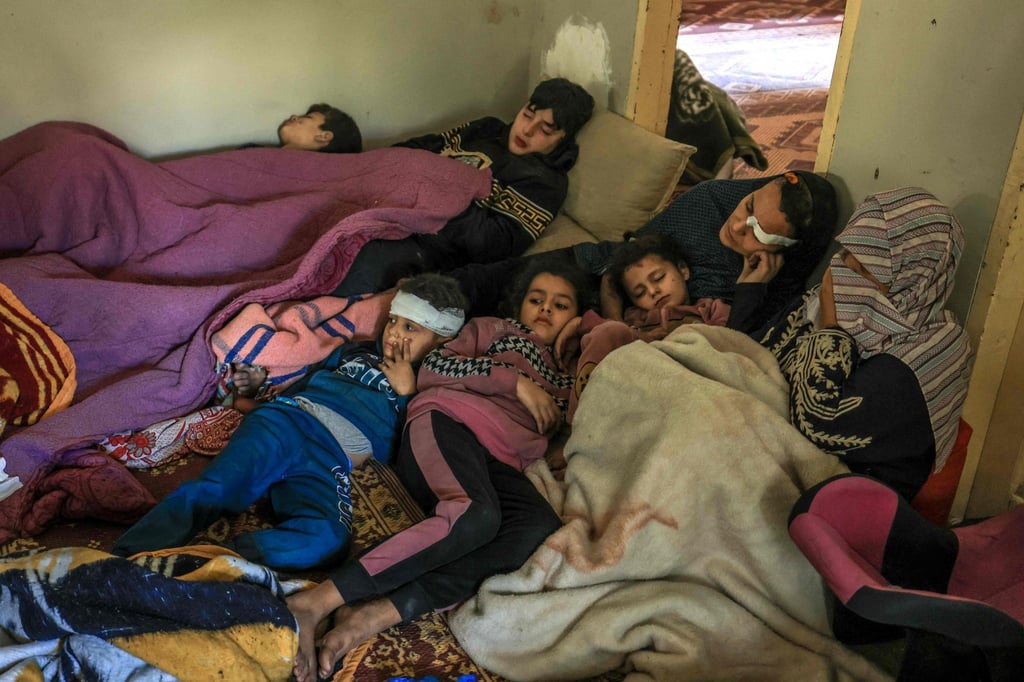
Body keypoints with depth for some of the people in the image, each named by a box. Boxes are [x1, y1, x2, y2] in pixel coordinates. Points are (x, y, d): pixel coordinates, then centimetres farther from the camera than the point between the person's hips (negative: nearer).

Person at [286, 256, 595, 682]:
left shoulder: (569, 379, 34)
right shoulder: (494, 329, 26)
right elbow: (433, 368, 9)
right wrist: (515, 380, 1)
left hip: (501, 465, 3)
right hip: (449, 421, -3)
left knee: (542, 529, -34)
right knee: (477, 515, -38)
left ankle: (378, 614, -42)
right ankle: (312, 604, -42)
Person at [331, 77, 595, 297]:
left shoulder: (544, 182, 2)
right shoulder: (486, 129, 23)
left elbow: (495, 244, -11)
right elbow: (419, 147, 22)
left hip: (430, 245, -7)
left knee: (368, 265, -37)